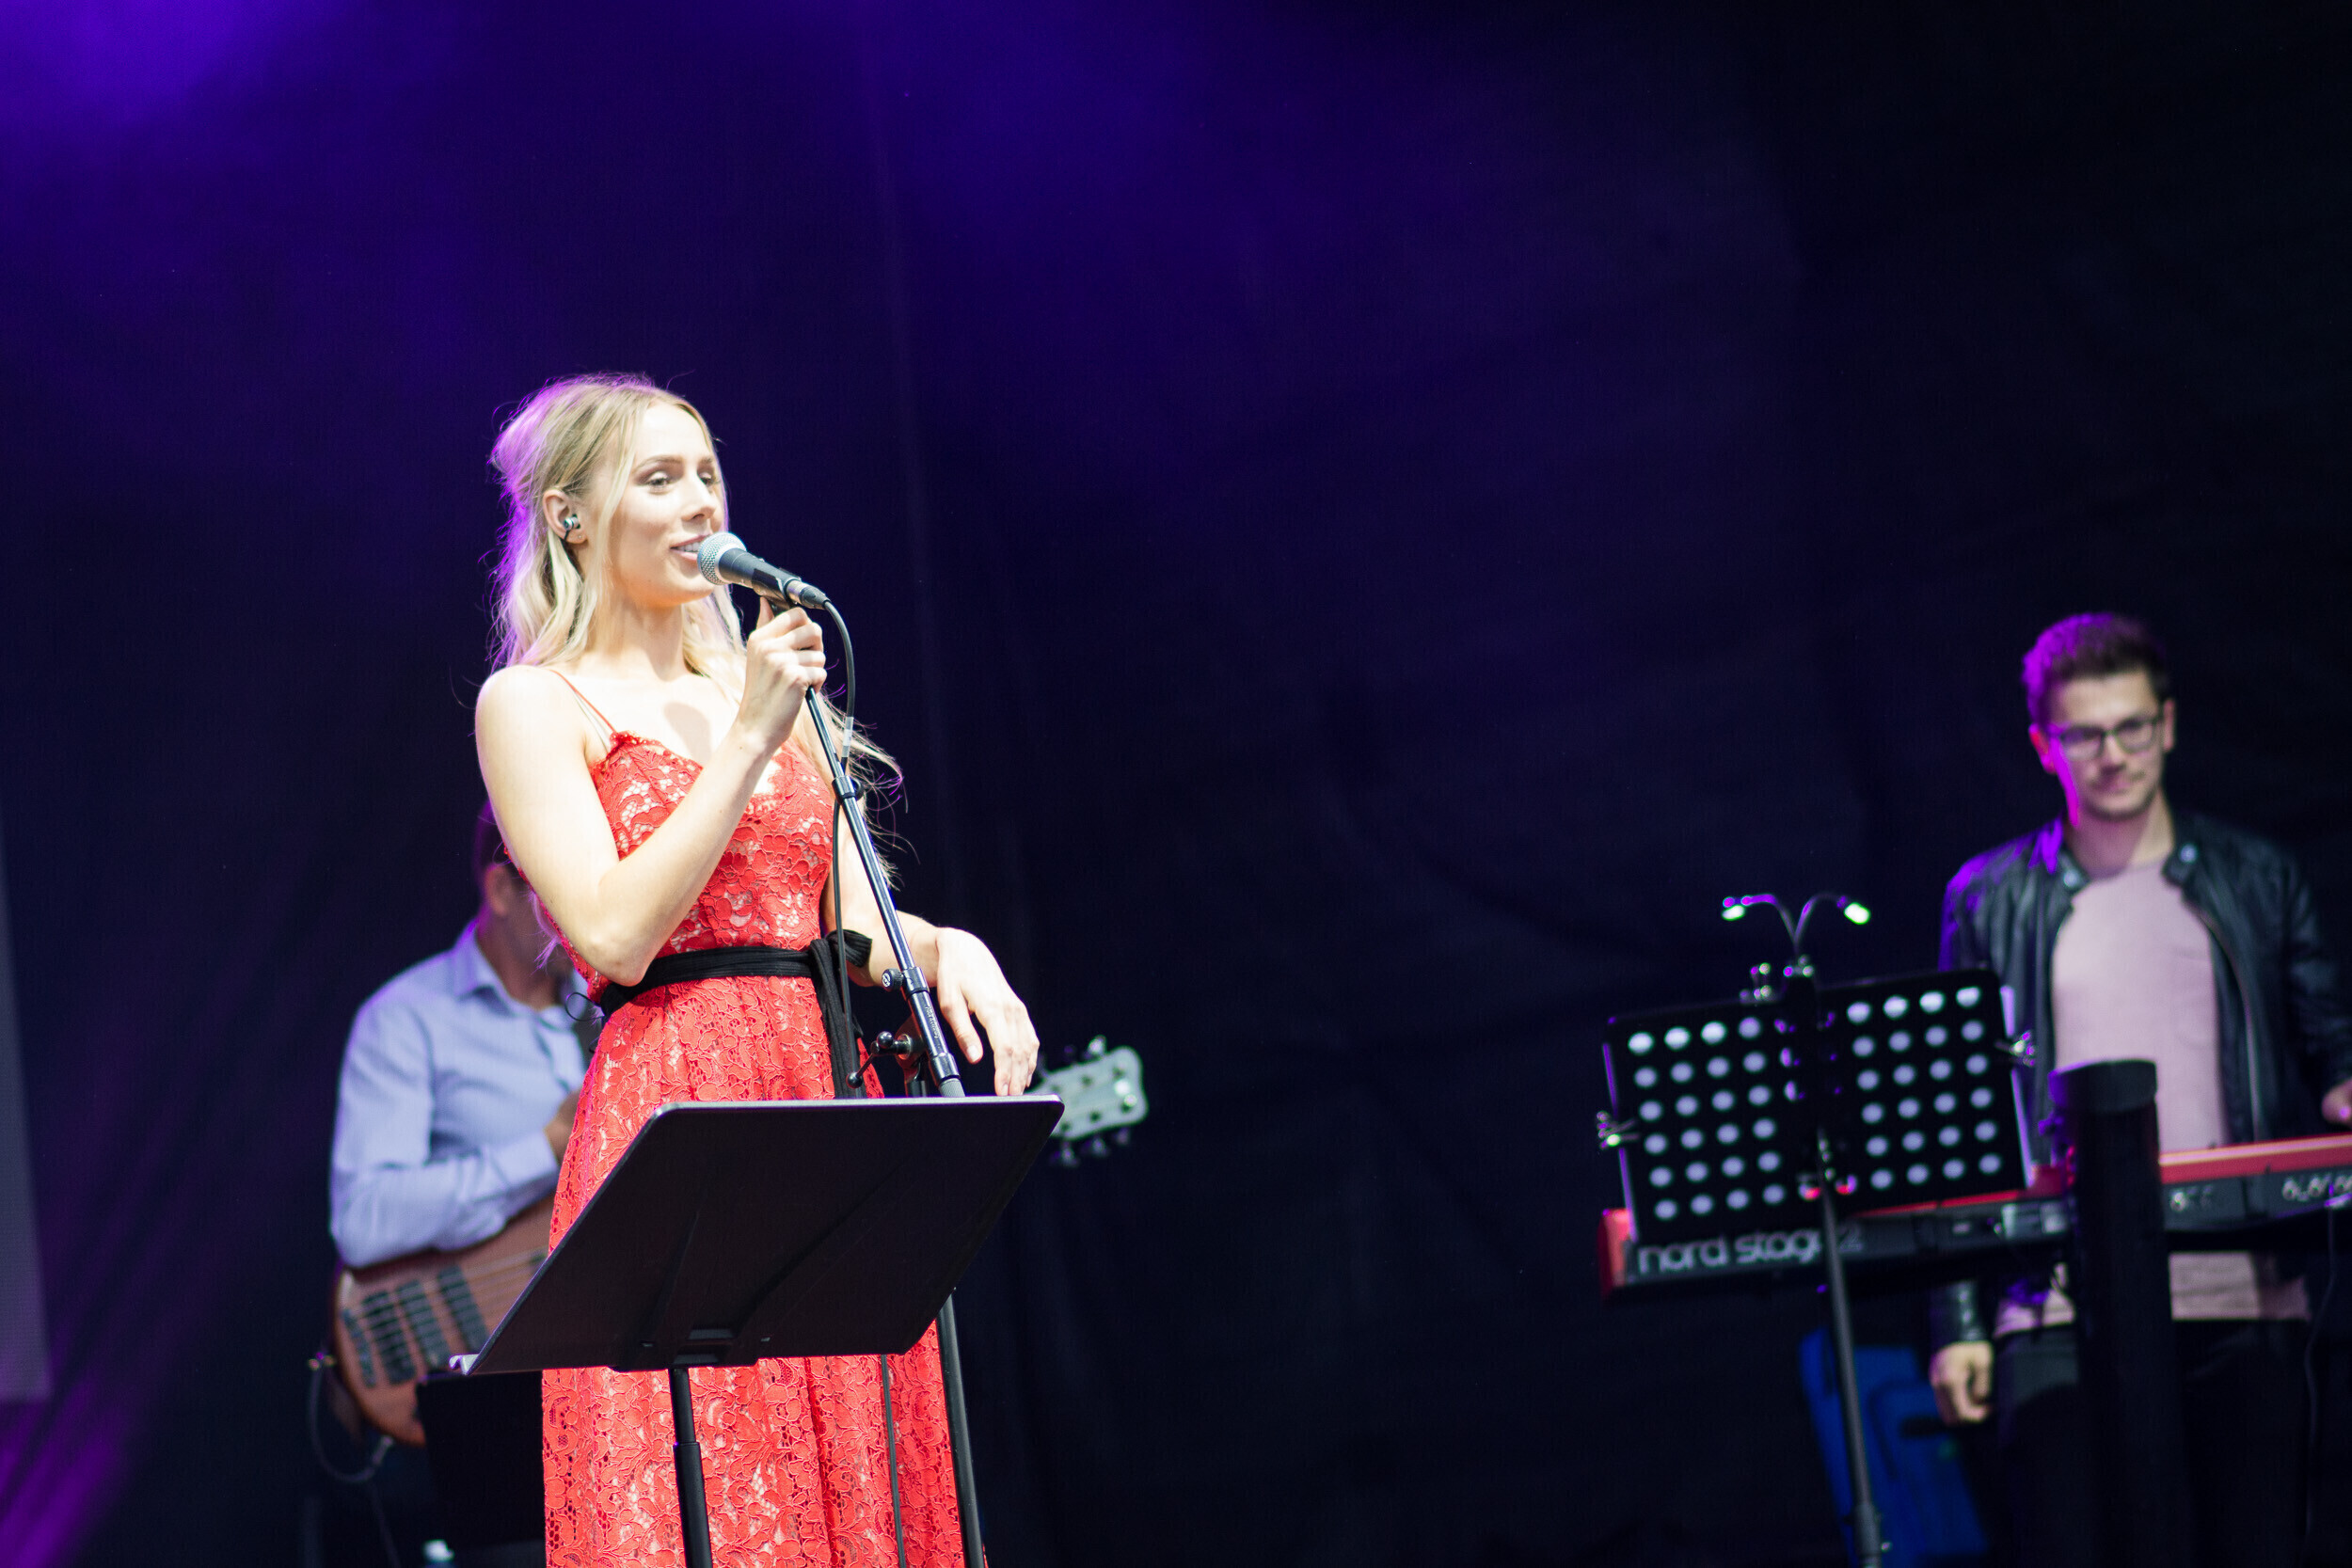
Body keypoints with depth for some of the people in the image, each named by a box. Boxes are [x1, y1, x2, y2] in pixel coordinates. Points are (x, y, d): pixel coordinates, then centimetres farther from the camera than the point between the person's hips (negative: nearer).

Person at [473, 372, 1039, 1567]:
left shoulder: (768, 687, 20)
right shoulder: (533, 703, 2)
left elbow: (853, 922, 16)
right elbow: (613, 934, -11)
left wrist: (948, 950, -6)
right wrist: (748, 742, -11)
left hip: (832, 1097, 6)